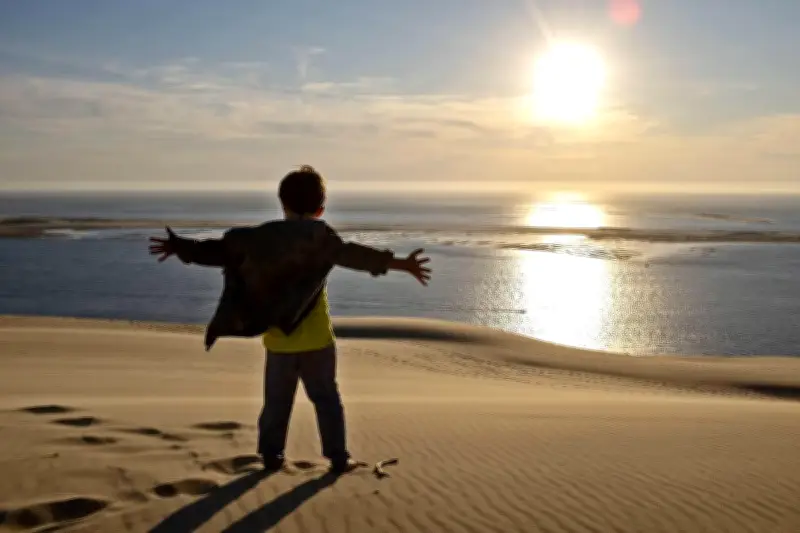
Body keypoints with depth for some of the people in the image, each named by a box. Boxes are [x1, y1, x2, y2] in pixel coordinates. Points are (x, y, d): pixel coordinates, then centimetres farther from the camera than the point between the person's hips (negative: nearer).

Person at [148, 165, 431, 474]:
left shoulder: (262, 237, 1)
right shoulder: (321, 237, -9)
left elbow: (221, 250, 5)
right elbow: (352, 255, -23)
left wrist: (182, 248, 17)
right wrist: (401, 264, -28)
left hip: (278, 339, 3)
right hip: (316, 339, -2)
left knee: (277, 400, 16)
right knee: (326, 398, 8)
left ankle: (271, 455, 19)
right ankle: (338, 457, 9)